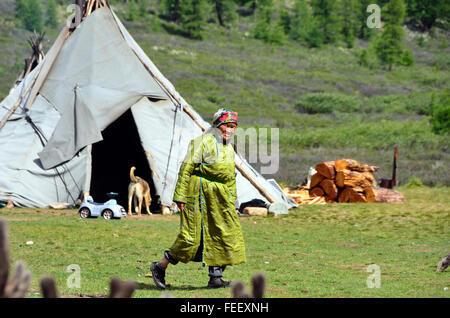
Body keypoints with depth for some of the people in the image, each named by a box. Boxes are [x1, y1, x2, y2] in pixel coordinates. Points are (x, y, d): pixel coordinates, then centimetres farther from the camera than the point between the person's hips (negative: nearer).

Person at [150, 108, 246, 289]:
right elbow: (186, 169, -11)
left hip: (220, 198, 8)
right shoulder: (203, 142, -8)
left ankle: (215, 277, 4)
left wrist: (232, 201, 20)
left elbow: (230, 177, 25)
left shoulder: (229, 149, 17)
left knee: (225, 234, -1)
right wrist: (180, 196, -15)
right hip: (199, 194, -8)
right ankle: (160, 267, 8)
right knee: (190, 236, -7)